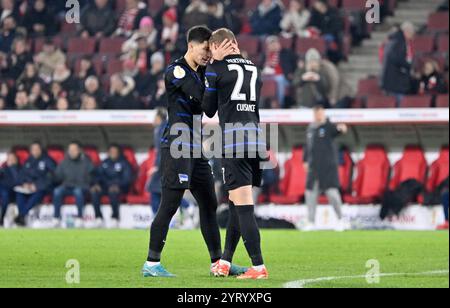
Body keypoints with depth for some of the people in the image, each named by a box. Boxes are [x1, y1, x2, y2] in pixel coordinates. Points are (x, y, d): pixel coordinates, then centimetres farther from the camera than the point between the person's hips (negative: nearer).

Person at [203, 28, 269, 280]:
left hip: (234, 140, -7)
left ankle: (259, 267, -15)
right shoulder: (254, 69, 17)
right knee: (236, 203, 17)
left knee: (243, 206, -9)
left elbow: (208, 110, 7)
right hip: (257, 138, 7)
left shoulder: (216, 68, 1)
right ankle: (225, 262, 24)